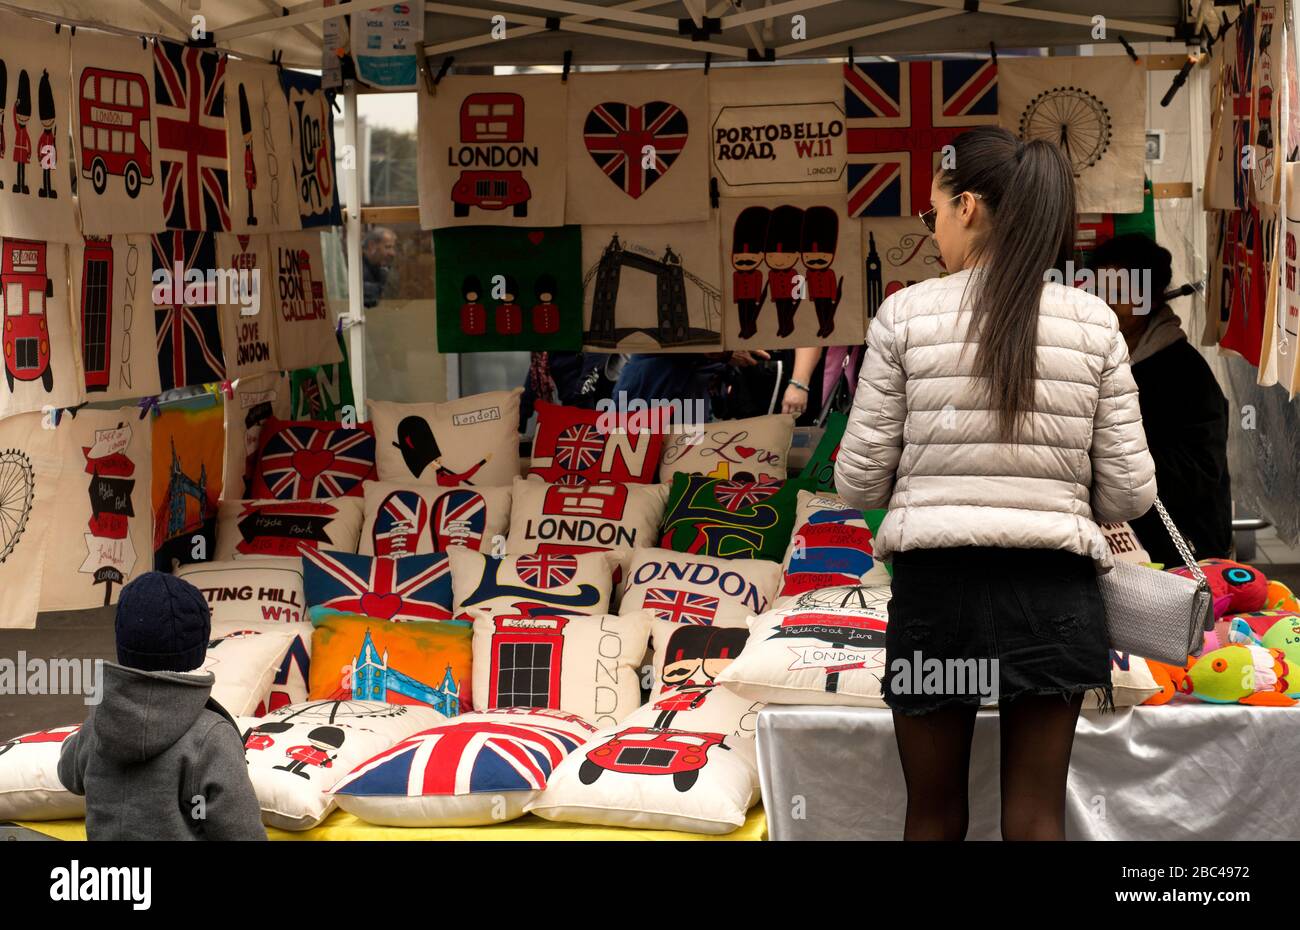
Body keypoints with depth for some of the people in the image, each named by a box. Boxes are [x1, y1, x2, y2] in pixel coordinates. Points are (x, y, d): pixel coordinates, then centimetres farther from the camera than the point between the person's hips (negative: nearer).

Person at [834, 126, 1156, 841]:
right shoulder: (1094, 325, 0)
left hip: (935, 586, -1)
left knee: (935, 816, 13)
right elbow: (1129, 493, 0)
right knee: (1036, 818, 9)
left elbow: (858, 484, -2)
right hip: (1052, 591, 1)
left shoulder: (906, 313, -4)